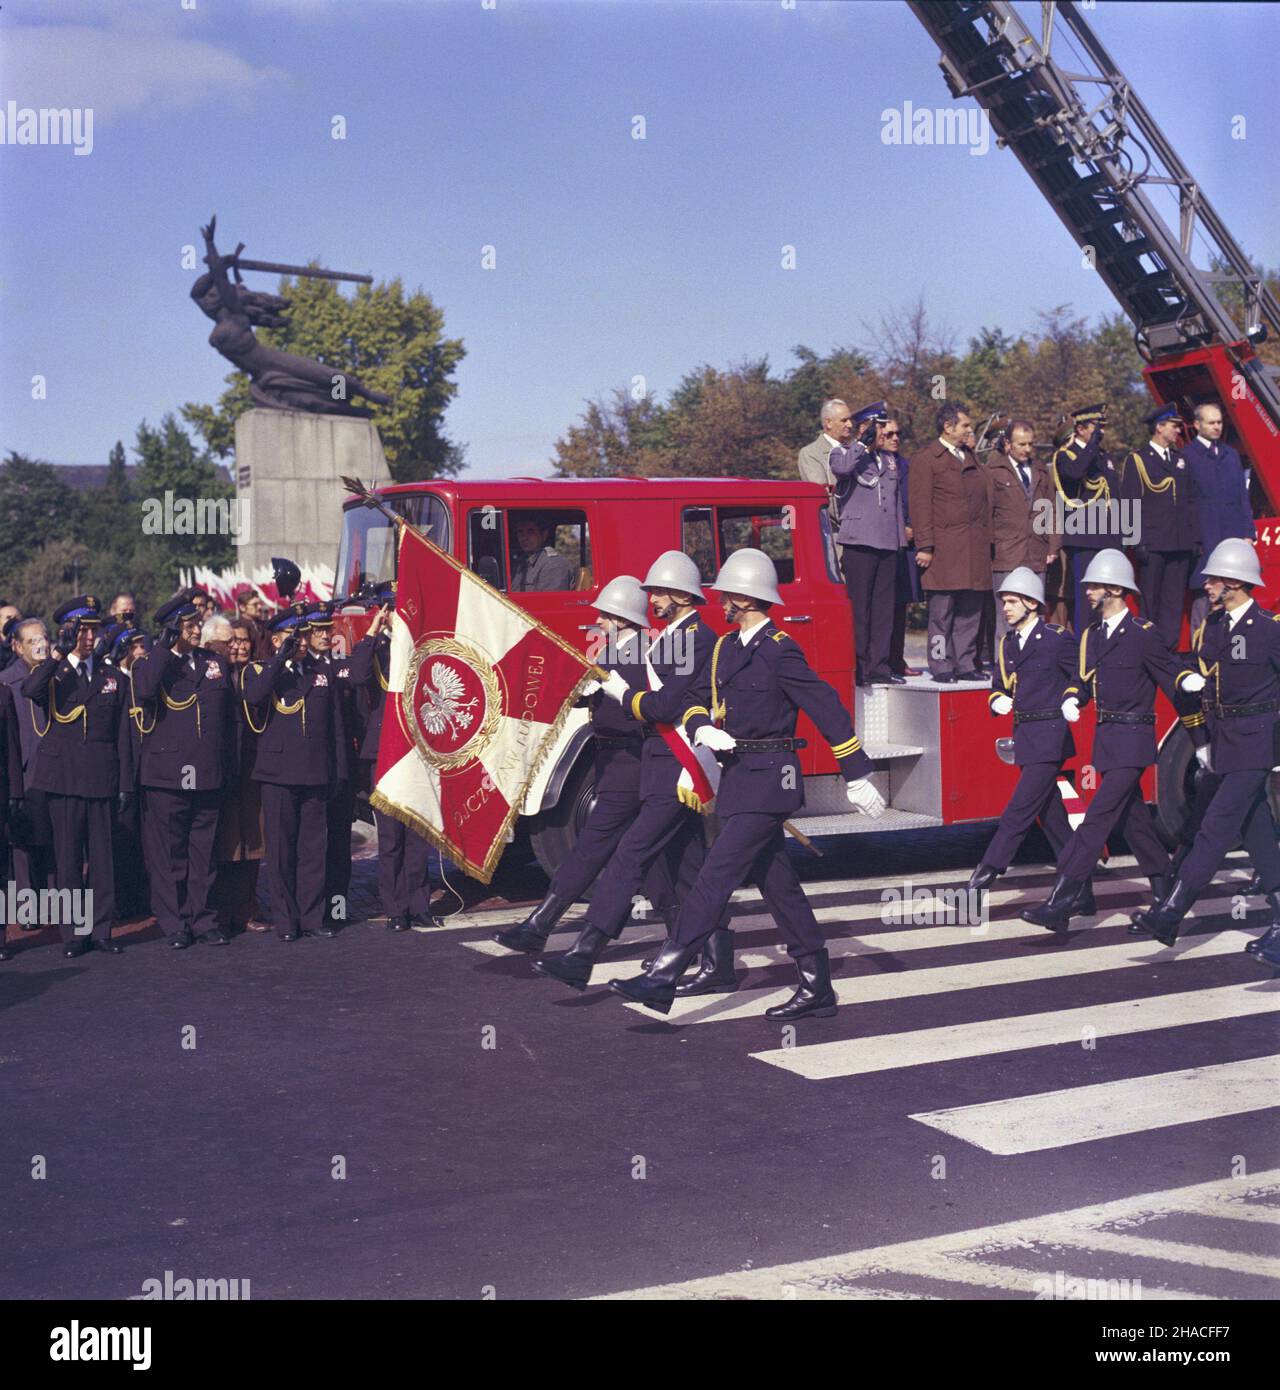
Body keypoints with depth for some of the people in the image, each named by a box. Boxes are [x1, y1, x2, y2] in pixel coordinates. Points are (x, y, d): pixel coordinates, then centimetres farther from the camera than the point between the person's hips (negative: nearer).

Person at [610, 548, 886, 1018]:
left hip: (768, 778, -9)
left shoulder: (780, 650, -12)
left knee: (716, 877, -12)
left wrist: (856, 776, -12)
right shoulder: (726, 647, 13)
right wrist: (703, 729, -10)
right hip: (740, 778, 9)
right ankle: (817, 988, 20)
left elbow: (827, 709, -13)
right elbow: (696, 701, 14)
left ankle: (662, 978, -13)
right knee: (777, 884, 12)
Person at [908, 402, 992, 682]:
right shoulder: (925, 459, -2)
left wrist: (987, 539, 15)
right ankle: (941, 666, 2)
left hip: (975, 550, 7)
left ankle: (965, 664, 12)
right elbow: (920, 506, -7)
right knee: (942, 612, -3)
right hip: (945, 549, -6)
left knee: (970, 611, 7)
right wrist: (925, 546, -13)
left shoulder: (970, 458, 21)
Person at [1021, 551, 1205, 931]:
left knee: (1099, 815, -13)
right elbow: (1081, 679, 16)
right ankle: (1165, 892, 31)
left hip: (1133, 741, -8)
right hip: (1106, 739, 8)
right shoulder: (1091, 635, 12)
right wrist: (1070, 700, -5)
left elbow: (1171, 672, -8)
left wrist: (1192, 681, -30)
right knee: (1132, 818, 15)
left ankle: (1062, 902, -18)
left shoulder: (1143, 634, -9)